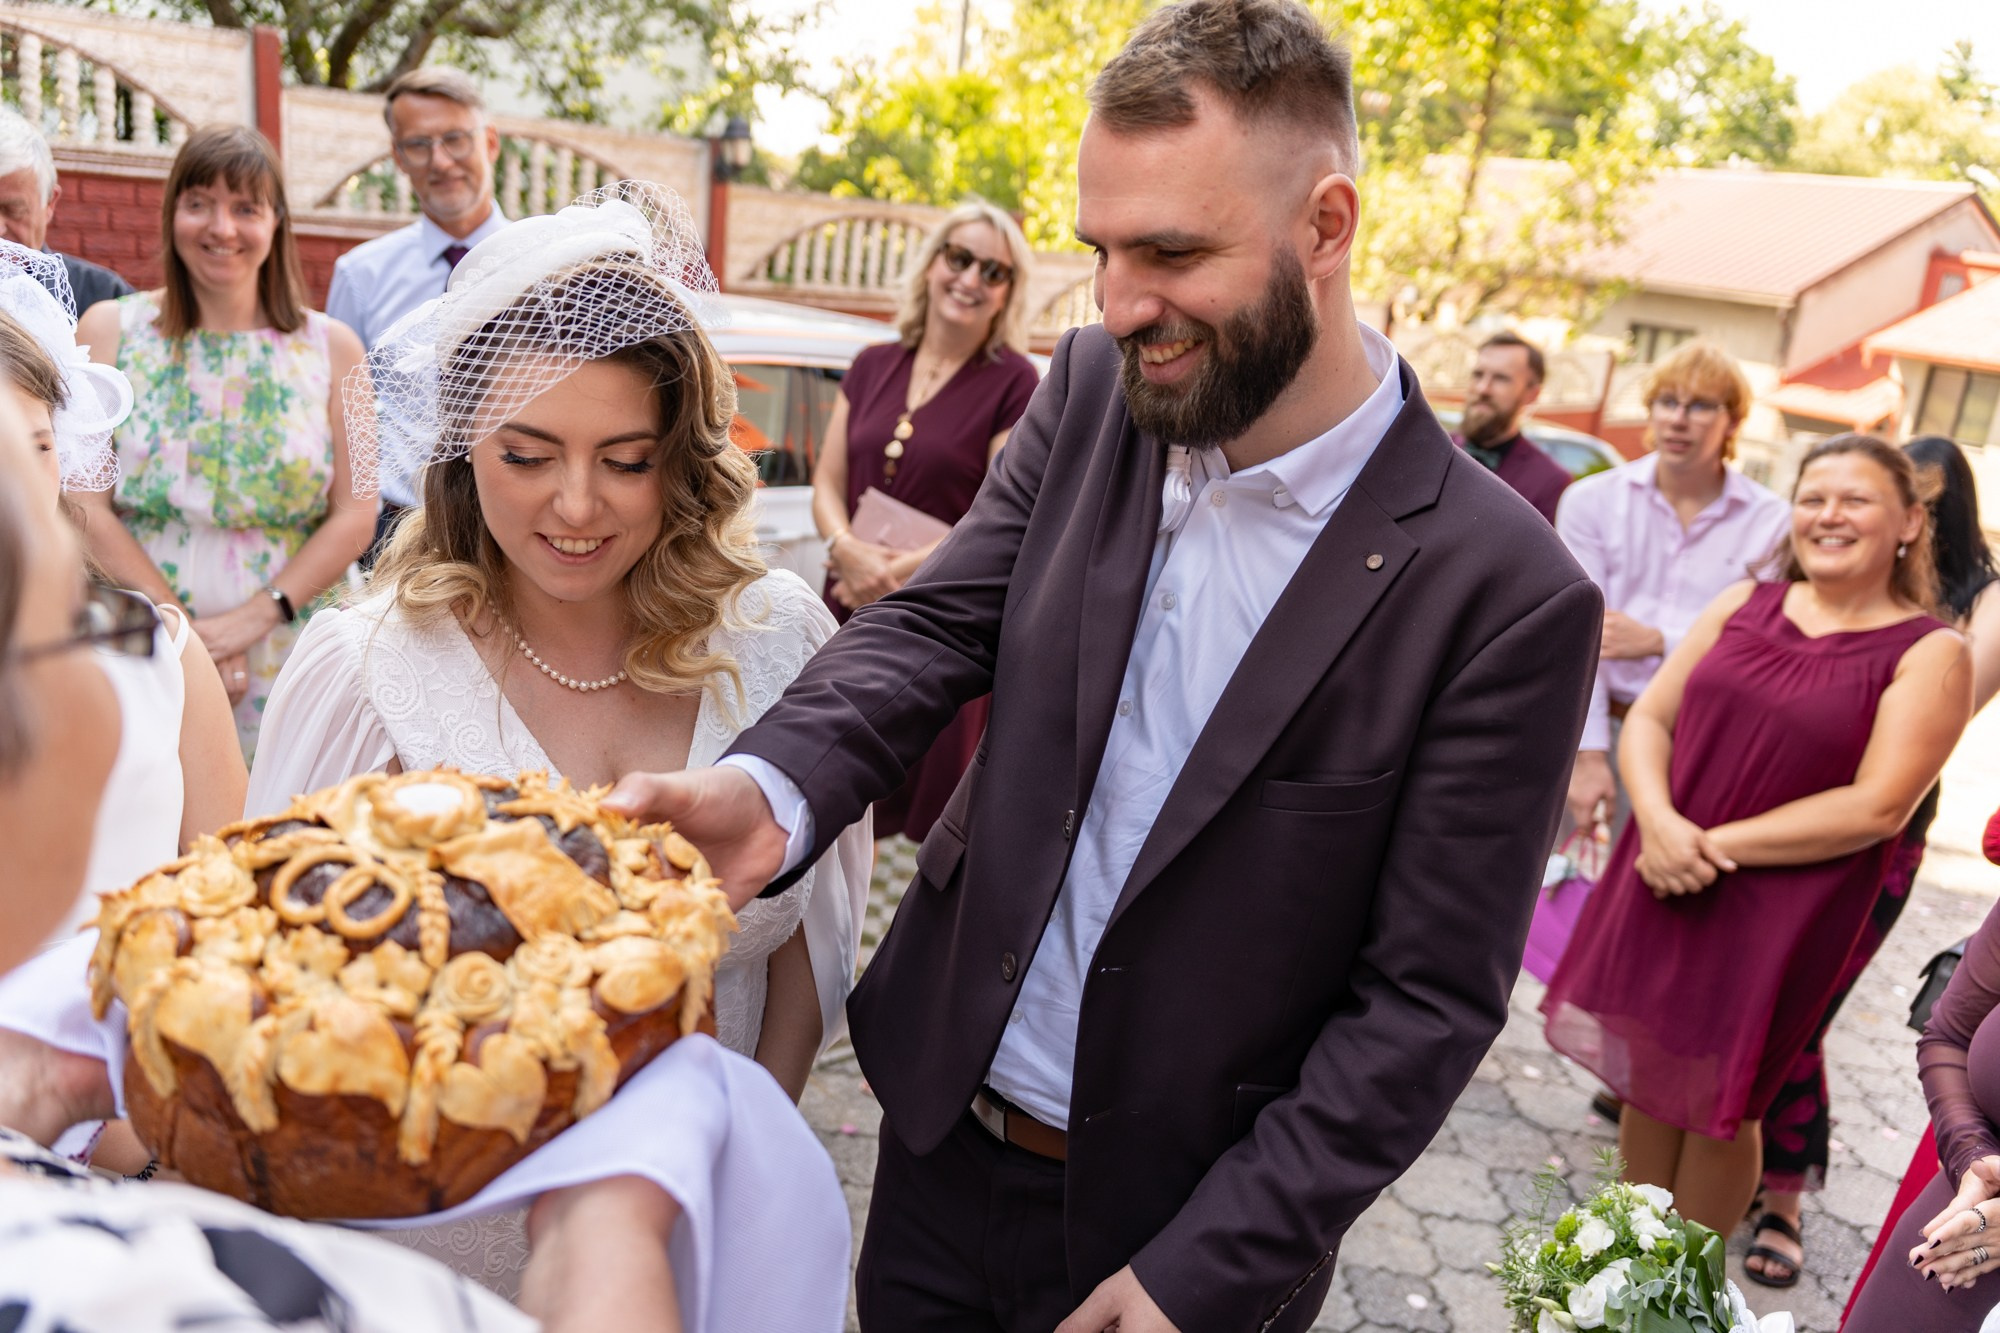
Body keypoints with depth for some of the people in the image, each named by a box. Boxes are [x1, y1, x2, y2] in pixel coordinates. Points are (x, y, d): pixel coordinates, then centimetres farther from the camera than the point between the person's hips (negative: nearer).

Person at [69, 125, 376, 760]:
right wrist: (185, 633, -11)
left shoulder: (331, 347, 5)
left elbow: (356, 514, -1)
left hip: (292, 653, 0)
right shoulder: (108, 330, 5)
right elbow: (88, 508, -2)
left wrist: (250, 618, -12)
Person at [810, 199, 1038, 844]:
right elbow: (827, 485, 8)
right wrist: (849, 550, -13)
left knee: (938, 810, 5)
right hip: (851, 613, 5)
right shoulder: (873, 366, 10)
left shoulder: (1013, 384, -5)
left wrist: (897, 572, -17)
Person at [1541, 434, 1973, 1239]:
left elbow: (1877, 809, -14)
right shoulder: (1745, 603, 7)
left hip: (1781, 916, -4)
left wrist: (1722, 844, -16)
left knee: (1717, 1106, 10)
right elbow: (1648, 719, 4)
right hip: (1662, 886, 4)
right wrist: (1658, 821, -14)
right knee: (1646, 1080, 14)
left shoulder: (1930, 653, -5)